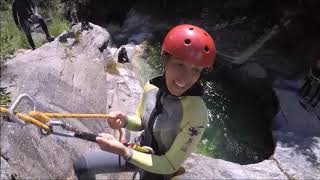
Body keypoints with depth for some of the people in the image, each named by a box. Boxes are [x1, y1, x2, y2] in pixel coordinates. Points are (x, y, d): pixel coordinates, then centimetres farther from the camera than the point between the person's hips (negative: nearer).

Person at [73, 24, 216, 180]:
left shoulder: (197, 114, -32)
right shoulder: (152, 86, -15)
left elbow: (170, 165, -24)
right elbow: (141, 122, 2)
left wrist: (124, 152, -32)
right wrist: (125, 120, -20)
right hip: (141, 151, 5)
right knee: (82, 165, 8)